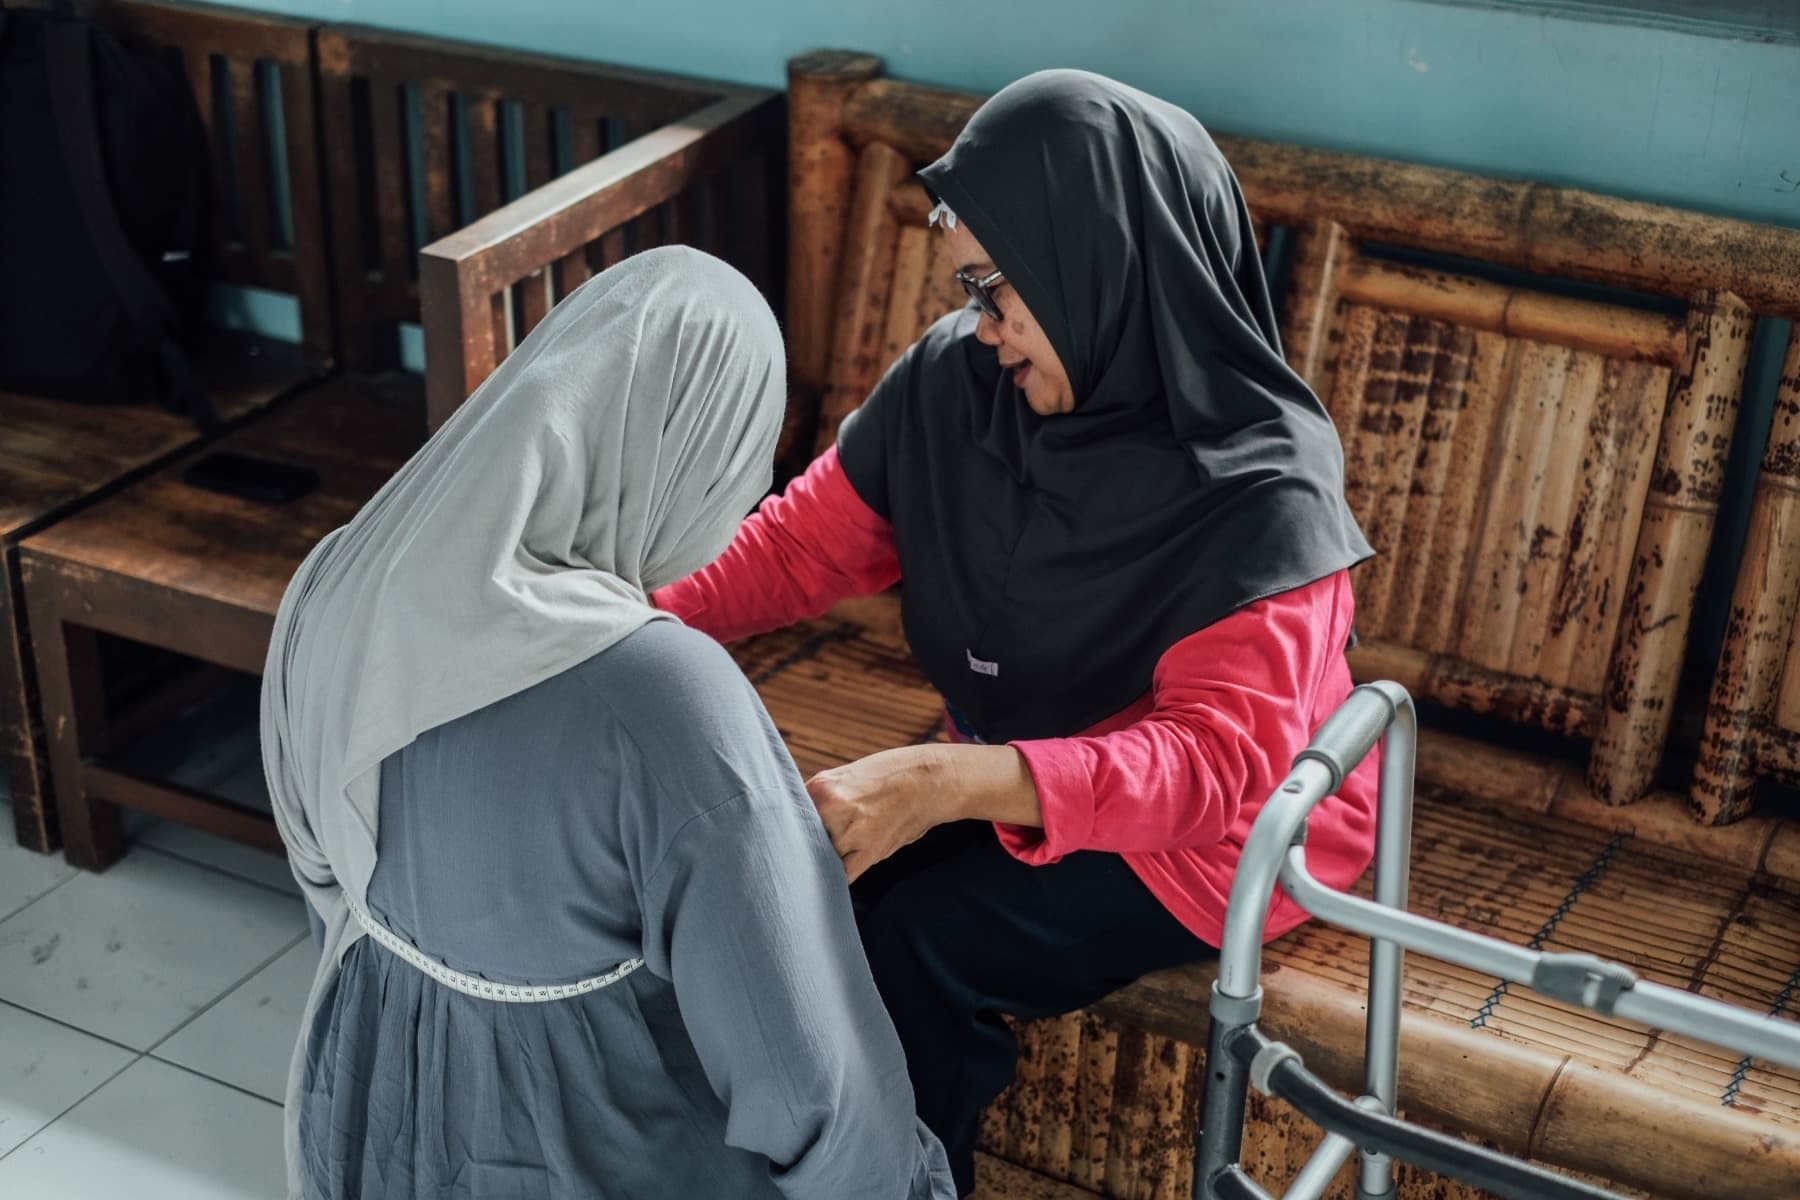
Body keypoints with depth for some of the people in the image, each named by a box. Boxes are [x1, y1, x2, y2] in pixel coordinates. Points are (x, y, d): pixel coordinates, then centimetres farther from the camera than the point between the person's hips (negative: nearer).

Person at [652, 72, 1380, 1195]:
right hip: (1019, 778, 6)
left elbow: (1221, 758, -34)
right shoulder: (956, 381, -10)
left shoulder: (1259, 490, -27)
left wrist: (949, 783, -48)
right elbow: (808, 538, -1)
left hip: (1218, 834, -6)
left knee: (905, 943, -23)